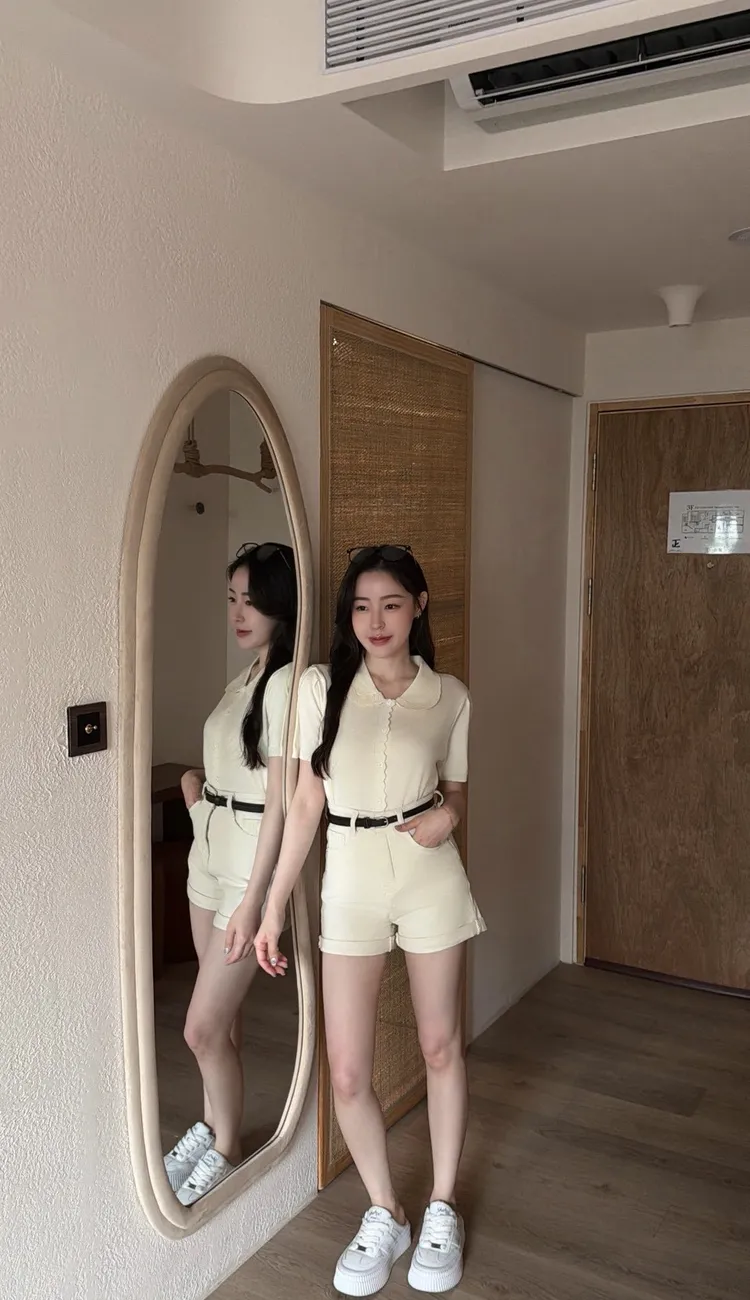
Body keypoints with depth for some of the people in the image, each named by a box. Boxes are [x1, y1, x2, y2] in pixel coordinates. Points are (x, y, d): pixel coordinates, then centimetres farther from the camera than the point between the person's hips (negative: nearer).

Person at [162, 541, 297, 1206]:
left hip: (255, 861, -8)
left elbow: (281, 799, -20)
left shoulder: (286, 682, -18)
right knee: (220, 1011, 19)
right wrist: (199, 784, 2)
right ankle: (214, 1122, 38)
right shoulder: (248, 677, 10)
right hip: (210, 852, 8)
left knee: (203, 1026, 1)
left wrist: (252, 901, -21)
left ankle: (226, 1147, 24)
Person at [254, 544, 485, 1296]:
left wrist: (448, 814, -14)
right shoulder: (321, 688, -4)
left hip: (430, 878, 0)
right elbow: (307, 804, -1)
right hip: (350, 883, 0)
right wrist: (273, 908, -2)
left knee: (441, 1046, 14)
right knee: (347, 1074, 4)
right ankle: (384, 1215, 29)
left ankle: (442, 1209, 35)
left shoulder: (449, 698, -3)